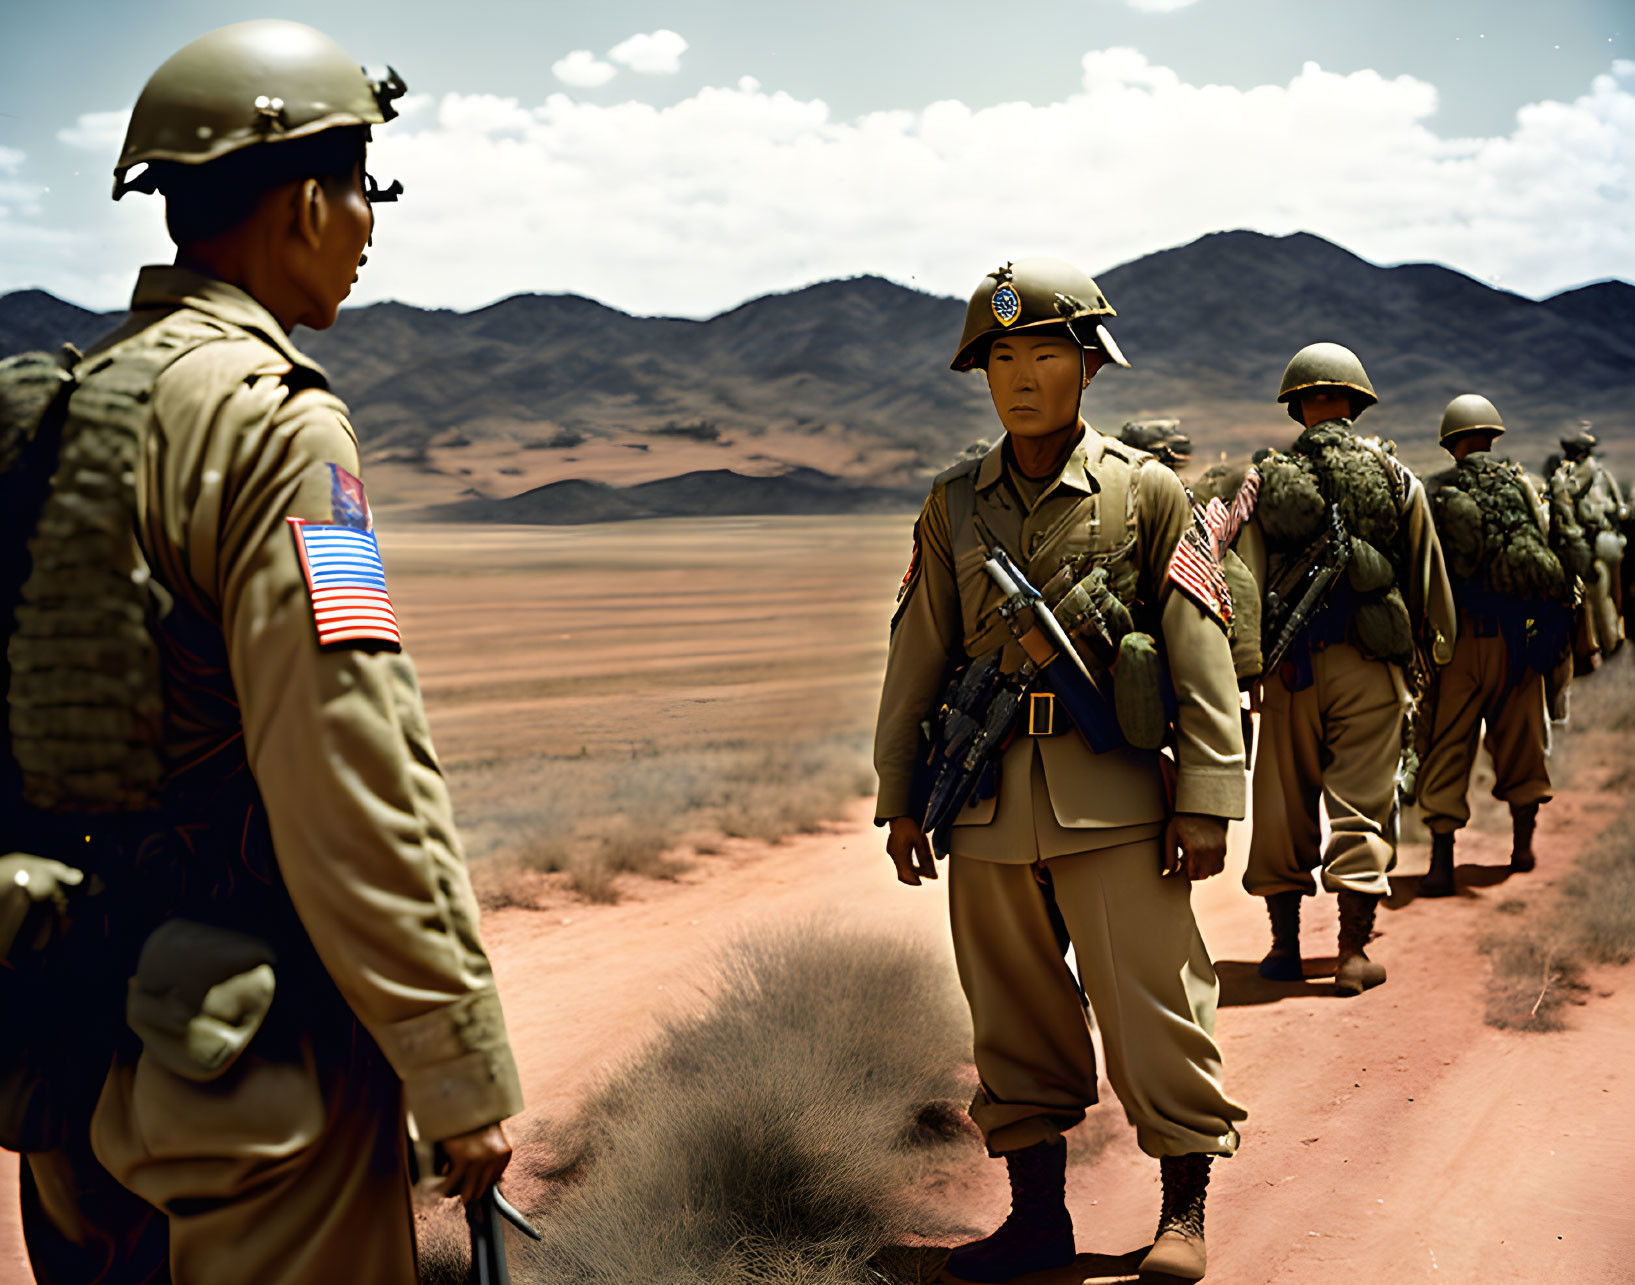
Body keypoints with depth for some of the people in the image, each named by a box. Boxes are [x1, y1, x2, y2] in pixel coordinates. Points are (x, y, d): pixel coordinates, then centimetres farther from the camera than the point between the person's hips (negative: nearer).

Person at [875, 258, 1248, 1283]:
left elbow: (1202, 653, -2)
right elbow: (917, 655, 12)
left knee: (1151, 1006, 0)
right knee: (1015, 1015, 10)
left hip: (1113, 793, -3)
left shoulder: (1148, 492, 0)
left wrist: (1205, 802, -8)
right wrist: (900, 797, 9)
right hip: (988, 803, 3)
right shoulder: (953, 505, 9)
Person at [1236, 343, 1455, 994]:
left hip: (1290, 666, 1)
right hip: (1369, 665, -1)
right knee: (1362, 805, 2)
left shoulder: (1266, 480, 2)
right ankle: (1354, 952, 0)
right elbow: (1429, 576, 8)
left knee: (1283, 805, 9)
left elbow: (1245, 581, -2)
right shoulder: (1395, 478, 2)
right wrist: (1436, 649, 21)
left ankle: (1284, 943, 14)